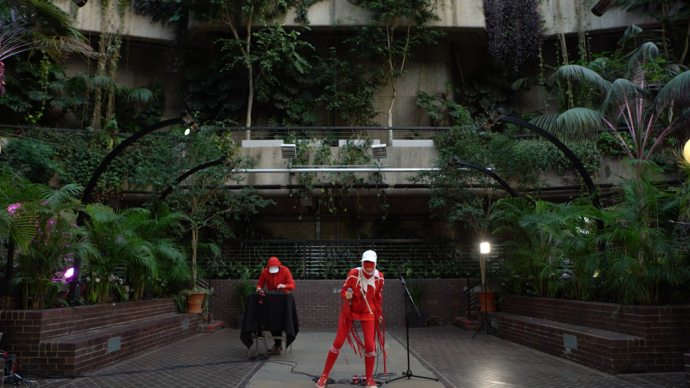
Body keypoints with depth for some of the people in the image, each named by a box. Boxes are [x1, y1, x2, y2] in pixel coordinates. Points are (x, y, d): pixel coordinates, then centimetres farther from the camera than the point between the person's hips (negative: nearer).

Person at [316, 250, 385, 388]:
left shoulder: (379, 277, -10)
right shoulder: (353, 273, -20)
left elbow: (378, 297, 5)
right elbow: (343, 291, -10)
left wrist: (379, 313, 13)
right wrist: (346, 295, -33)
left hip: (368, 312, 2)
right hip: (350, 310, -2)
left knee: (369, 345, -5)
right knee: (338, 342, -2)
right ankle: (324, 375, 12)